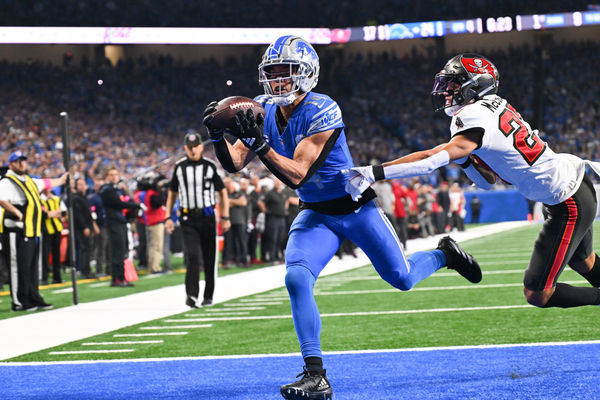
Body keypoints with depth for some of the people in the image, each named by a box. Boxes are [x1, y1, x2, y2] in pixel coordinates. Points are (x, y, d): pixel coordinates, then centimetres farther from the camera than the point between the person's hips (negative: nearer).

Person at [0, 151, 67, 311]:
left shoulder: (30, 181, 21)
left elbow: (46, 183, 40)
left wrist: (62, 180, 54)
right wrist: (16, 212, -30)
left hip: (33, 231, 9)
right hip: (16, 231, -9)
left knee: (33, 267, 12)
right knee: (18, 267, -8)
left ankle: (33, 299, 20)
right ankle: (18, 302, -4)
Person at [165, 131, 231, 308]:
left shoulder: (210, 166, 0)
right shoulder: (179, 167, 4)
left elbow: (222, 192, 7)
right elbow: (172, 193, 14)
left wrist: (225, 217, 2)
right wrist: (168, 217, 7)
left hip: (207, 216, 0)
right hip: (188, 218, 0)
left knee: (210, 258, 6)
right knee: (192, 255, -15)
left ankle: (208, 296, 20)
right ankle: (191, 295, -19)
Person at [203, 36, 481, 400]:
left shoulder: (322, 113, -28)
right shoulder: (265, 112, -7)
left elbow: (296, 175, -33)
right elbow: (234, 164, -11)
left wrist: (259, 143, -44)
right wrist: (218, 135, -30)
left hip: (356, 206, -4)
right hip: (316, 215, 4)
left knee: (401, 278, 8)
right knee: (297, 279, -20)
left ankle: (445, 254, 44)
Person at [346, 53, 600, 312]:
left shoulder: (477, 118, -22)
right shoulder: (496, 108, 6)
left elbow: (432, 160, -33)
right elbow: (488, 181, 11)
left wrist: (374, 173, -37)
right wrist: (463, 156, -6)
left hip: (569, 207, -10)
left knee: (537, 295, -6)